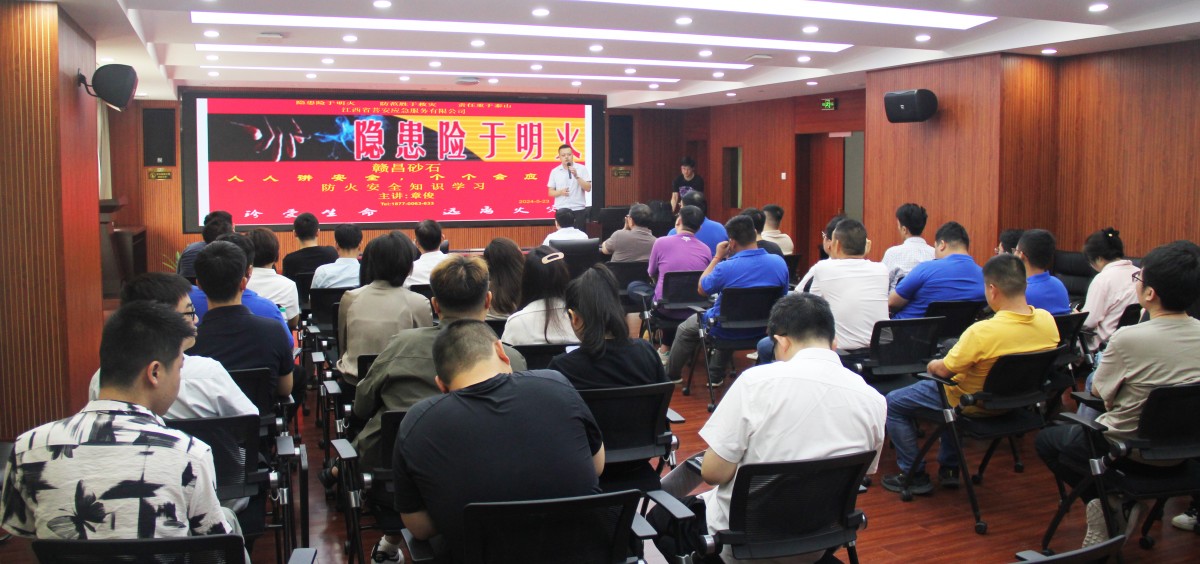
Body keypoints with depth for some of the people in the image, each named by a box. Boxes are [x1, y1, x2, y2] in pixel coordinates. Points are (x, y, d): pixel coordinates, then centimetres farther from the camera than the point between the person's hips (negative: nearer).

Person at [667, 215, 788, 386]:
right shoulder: (779, 263, -15)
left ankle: (670, 376, 42)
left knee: (685, 329, 25)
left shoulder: (726, 267, -29)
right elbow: (782, 296, 2)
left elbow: (701, 289, -9)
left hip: (726, 331, -5)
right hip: (761, 330, 5)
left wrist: (717, 257, -7)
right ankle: (716, 376, 46)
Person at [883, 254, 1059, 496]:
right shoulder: (1047, 321, -15)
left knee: (893, 404, 9)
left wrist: (931, 365, 1)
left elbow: (943, 370, -23)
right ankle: (949, 468, 39)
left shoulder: (982, 332, -35)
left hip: (973, 405, -7)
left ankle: (914, 476, 17)